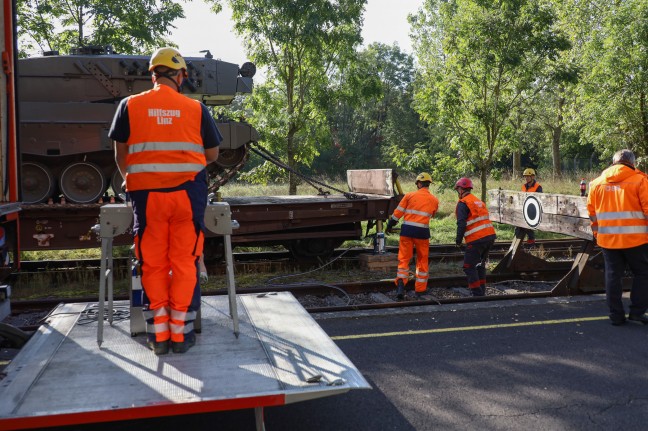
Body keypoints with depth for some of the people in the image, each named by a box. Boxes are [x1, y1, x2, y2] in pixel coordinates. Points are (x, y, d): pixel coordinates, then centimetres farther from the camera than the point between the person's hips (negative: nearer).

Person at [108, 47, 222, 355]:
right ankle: (181, 334, 12)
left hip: (146, 194, 1)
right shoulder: (196, 109, 4)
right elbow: (212, 154, 12)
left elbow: (120, 154, 9)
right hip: (188, 193, 0)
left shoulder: (130, 106, 4)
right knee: (185, 263, 7)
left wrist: (128, 177, 29)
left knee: (153, 265, 9)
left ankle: (158, 335, 13)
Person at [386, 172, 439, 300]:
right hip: (422, 231, 1)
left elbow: (398, 212, 1)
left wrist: (390, 225, 13)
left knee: (404, 258, 6)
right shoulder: (434, 200, 5)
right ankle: (420, 289, 19)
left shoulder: (410, 195, -1)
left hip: (407, 230, -1)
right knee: (422, 260, 14)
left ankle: (401, 283, -11)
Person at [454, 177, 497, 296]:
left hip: (476, 240, -8)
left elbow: (462, 223, -15)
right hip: (490, 236, 8)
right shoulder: (479, 202, 20)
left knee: (469, 267, 1)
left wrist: (458, 240, -6)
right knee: (480, 265, 22)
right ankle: (482, 291, 27)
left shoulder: (463, 203, -6)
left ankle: (477, 294, -1)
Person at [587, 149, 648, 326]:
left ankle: (616, 315, 13)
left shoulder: (597, 182, 7)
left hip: (607, 239, 3)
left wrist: (597, 233, 20)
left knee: (613, 275, 10)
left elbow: (591, 211, 11)